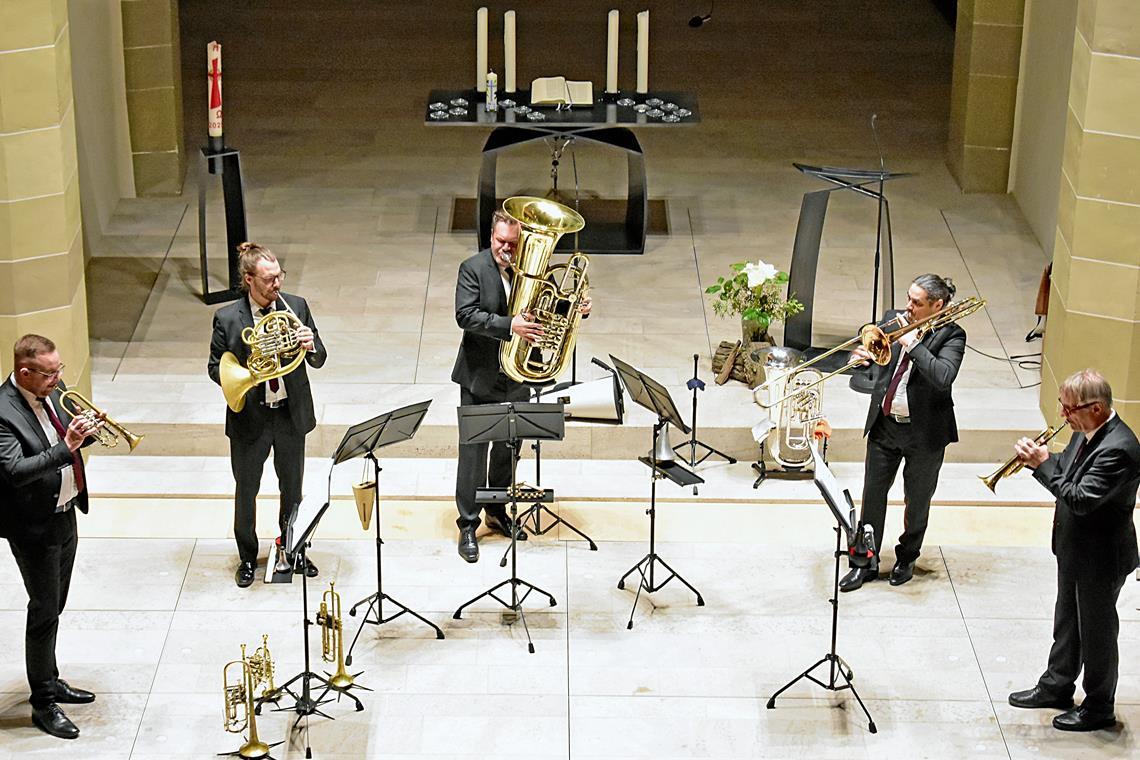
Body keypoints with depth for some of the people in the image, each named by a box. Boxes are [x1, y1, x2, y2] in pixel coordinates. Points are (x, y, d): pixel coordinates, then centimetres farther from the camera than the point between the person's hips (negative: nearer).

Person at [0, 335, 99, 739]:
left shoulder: (53, 390, -1)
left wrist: (84, 430, -9)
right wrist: (65, 448, -38)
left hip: (66, 514, 8)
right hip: (35, 527, -8)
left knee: (54, 606, 20)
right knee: (44, 611, 1)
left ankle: (50, 681, 36)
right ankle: (43, 704, 13)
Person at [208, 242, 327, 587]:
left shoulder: (296, 306, -5)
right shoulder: (227, 318, -12)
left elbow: (318, 360, 0)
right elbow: (215, 367, -4)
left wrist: (311, 346, -23)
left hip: (292, 413, 2)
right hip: (250, 417, -2)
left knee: (292, 487, 17)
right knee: (246, 491, 13)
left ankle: (292, 550, 36)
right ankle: (247, 557, 31)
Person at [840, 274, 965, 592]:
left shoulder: (951, 336, -14)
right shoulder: (894, 320, 0)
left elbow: (943, 377, -30)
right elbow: (876, 345, 9)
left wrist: (912, 344, -27)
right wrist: (870, 354, -15)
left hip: (924, 431, -4)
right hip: (884, 423, 4)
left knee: (917, 500, 13)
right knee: (873, 494, 7)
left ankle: (907, 557, 33)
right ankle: (867, 562, 18)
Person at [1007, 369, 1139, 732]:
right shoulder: (1086, 431, -3)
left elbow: (1082, 499, -33)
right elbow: (1068, 468, 11)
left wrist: (1044, 464, -26)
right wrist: (1038, 458, -8)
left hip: (1100, 557, -9)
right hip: (1074, 548, 9)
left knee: (1097, 632, 8)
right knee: (1067, 621, 24)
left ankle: (1099, 708, 25)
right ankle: (1056, 686, 42)